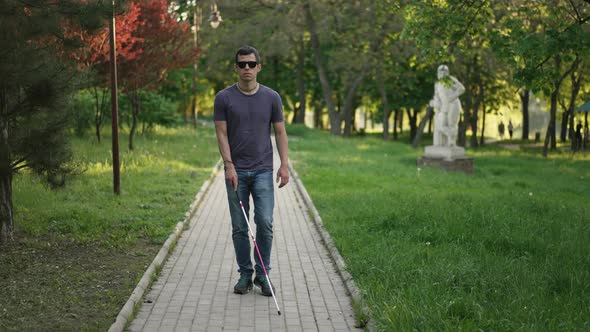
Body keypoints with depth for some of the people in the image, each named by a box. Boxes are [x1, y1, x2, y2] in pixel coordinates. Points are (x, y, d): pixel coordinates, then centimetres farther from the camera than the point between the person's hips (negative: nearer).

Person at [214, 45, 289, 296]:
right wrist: (229, 165, -13)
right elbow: (222, 134, -3)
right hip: (236, 172, 0)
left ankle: (262, 274, 7)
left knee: (264, 223, -7)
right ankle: (245, 274, 16)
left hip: (263, 171, 0)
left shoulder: (271, 97, 2)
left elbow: (280, 132, 5)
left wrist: (284, 164, -4)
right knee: (239, 227, 4)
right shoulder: (224, 98, -1)